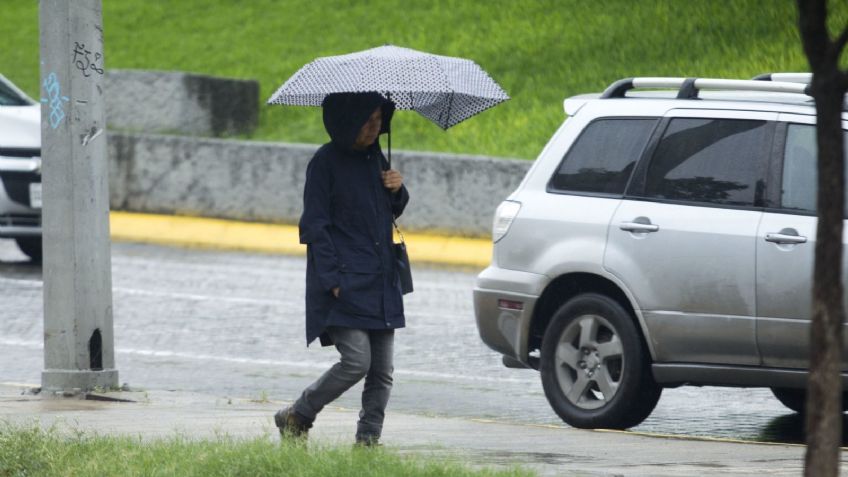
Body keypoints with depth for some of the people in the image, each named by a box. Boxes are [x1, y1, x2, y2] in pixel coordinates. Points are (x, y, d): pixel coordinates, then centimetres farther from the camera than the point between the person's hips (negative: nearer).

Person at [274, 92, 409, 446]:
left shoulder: (374, 156, 13)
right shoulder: (326, 162, -7)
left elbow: (392, 212, 25)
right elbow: (314, 226, -8)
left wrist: (397, 191, 2)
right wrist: (333, 280, -15)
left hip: (380, 282, 7)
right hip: (345, 283, -7)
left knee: (382, 371, 2)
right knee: (356, 360, -15)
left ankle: (368, 440, 7)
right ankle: (296, 417, 3)